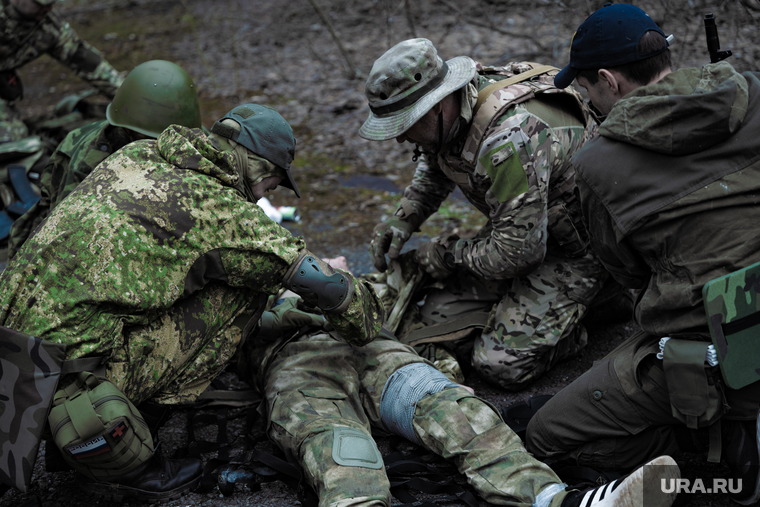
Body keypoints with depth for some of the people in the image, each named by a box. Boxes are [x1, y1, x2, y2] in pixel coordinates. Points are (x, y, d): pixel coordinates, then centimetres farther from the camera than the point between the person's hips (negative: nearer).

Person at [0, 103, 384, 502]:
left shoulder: (136, 153, 13)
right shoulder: (221, 208, -9)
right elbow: (322, 281, -6)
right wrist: (363, 330, 16)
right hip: (69, 373, -8)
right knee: (242, 291, -2)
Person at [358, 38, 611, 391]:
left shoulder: (509, 138, -37)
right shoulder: (450, 112, -9)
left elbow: (519, 251, -31)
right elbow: (433, 166, 16)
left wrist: (449, 255, -14)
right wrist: (404, 219, 0)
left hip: (572, 246, -8)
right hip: (517, 229, 8)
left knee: (502, 366, -17)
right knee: (437, 319, -1)